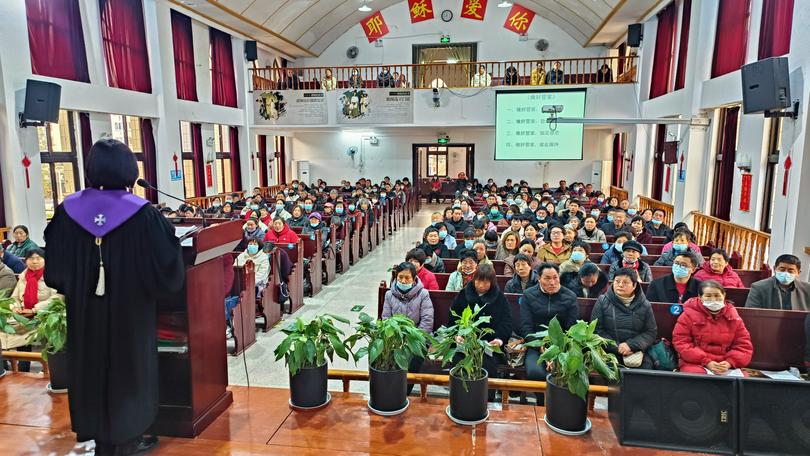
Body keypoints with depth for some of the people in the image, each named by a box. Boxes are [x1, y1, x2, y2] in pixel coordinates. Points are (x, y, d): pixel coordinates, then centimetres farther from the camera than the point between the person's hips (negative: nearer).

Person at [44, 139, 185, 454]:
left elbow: (54, 268, -1)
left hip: (83, 311, 4)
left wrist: (75, 286, 17)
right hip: (130, 311, -3)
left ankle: (94, 431, 35)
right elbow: (167, 267, -17)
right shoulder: (142, 214, -19)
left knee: (90, 366, 20)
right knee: (128, 367, 12)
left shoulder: (68, 211, -7)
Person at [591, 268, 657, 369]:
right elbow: (596, 329, 0)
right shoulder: (602, 301, 3)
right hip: (609, 352, -2)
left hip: (636, 352, 2)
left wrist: (631, 345, -11)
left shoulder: (644, 305, 7)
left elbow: (651, 332, 5)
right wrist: (617, 347, -11)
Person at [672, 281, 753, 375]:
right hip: (695, 363, -3)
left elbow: (744, 345, 11)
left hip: (725, 365, 3)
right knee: (696, 375, -35)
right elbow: (681, 342, -4)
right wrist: (706, 362, -12)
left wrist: (729, 362, -8)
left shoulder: (733, 317, 12)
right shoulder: (689, 314, 1)